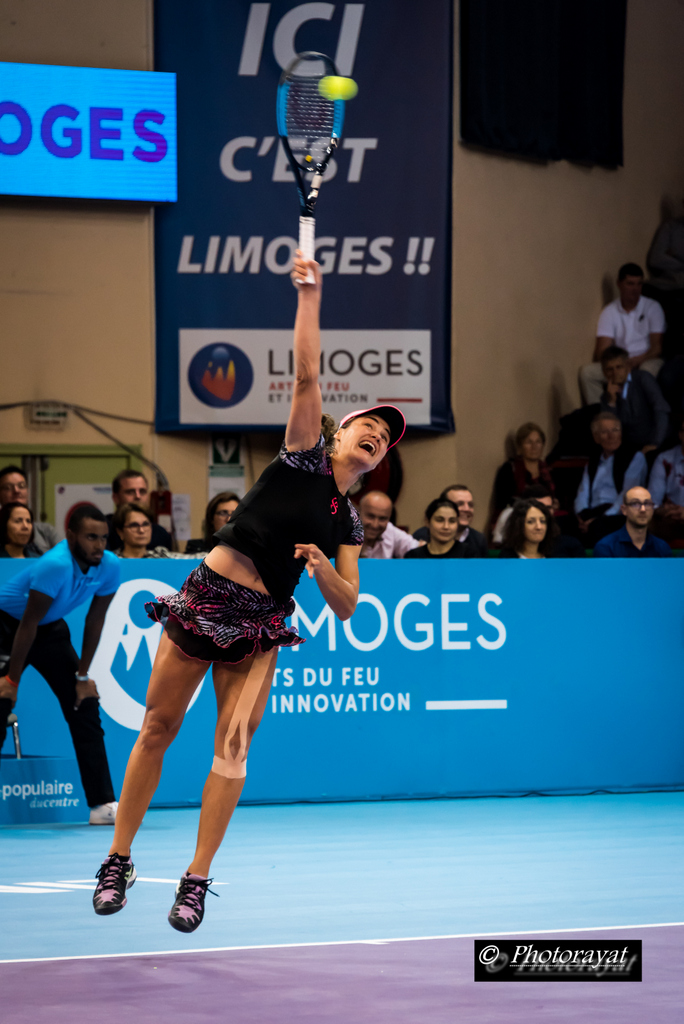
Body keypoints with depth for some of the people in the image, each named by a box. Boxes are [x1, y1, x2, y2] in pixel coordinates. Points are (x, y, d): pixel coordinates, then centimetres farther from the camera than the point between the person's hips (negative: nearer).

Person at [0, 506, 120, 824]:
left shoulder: (109, 566, -15)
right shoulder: (56, 566, -34)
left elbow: (95, 619, -2)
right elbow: (27, 625, -27)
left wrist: (83, 675, 0)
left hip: (50, 629, 6)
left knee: (85, 708, -1)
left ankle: (103, 804, 0)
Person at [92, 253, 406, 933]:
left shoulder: (348, 524, 13)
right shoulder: (302, 459, 2)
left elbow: (346, 606, 8)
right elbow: (306, 376, -9)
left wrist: (321, 568, -12)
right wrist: (310, 294, -15)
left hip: (260, 631, 3)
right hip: (204, 601, -3)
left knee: (232, 745, -5)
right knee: (157, 731, 2)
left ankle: (196, 880, 0)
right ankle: (118, 861, 12)